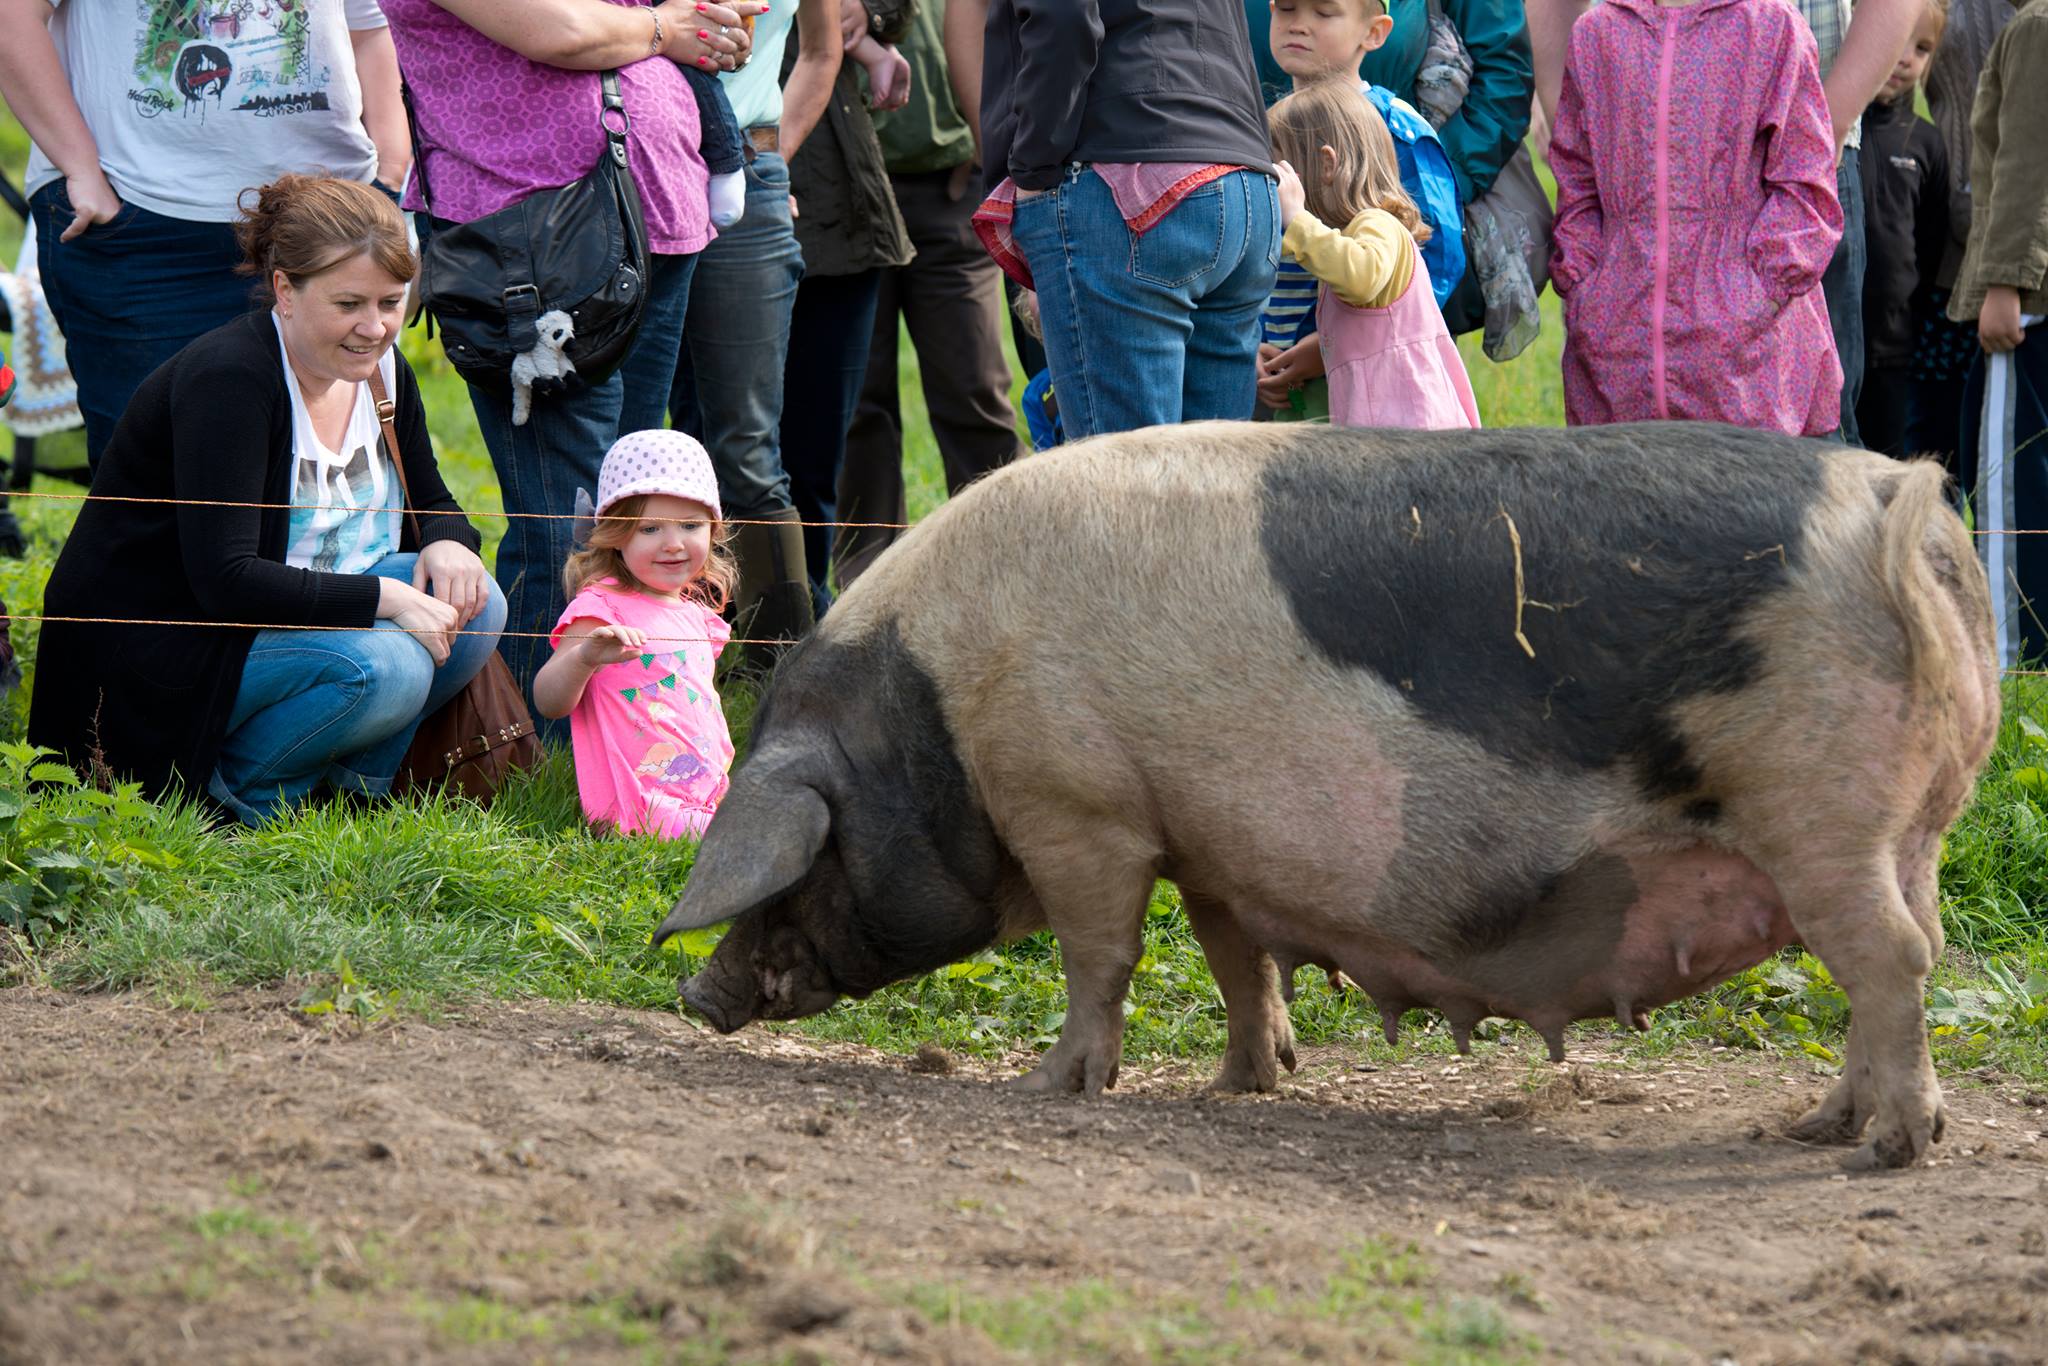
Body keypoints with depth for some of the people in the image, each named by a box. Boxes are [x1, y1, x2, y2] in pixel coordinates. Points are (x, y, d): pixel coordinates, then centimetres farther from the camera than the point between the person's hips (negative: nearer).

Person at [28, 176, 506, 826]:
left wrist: (445, 543, -10)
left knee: (475, 605, -11)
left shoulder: (381, 372, 3)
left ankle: (355, 779, 4)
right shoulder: (227, 378, -22)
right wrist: (385, 597, -29)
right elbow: (225, 580, -28)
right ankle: (232, 791, -8)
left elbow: (429, 503, 15)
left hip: (286, 618, 8)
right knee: (380, 668, -30)